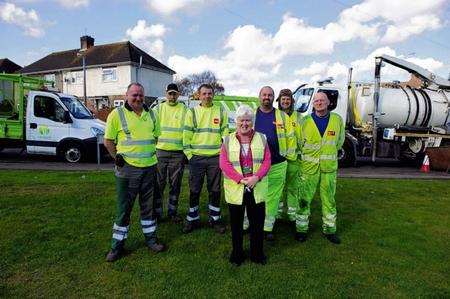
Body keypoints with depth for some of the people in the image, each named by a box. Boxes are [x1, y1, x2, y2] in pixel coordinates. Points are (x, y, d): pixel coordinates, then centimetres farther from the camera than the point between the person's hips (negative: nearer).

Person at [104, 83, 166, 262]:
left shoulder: (150, 114, 8)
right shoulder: (117, 114, -5)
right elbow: (108, 141, -1)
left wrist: (149, 153, 10)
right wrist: (117, 157, -8)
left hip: (149, 167, 4)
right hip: (127, 168, -4)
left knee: (148, 205, 14)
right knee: (124, 208, 5)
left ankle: (150, 238, 29)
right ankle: (117, 245, 20)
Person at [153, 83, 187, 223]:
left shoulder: (184, 109, 4)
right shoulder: (158, 108, 8)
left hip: (178, 152, 0)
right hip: (160, 150, 0)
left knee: (175, 184, 9)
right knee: (158, 183, 5)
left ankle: (172, 212, 24)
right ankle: (157, 212, 18)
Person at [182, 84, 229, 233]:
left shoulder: (221, 111, 6)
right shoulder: (192, 112, 4)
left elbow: (225, 134, 6)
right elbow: (186, 135, 3)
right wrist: (188, 153, -3)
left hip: (215, 157, 1)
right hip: (196, 157, 0)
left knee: (215, 190, 9)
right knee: (194, 190, 8)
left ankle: (214, 219, 25)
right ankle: (193, 219, 24)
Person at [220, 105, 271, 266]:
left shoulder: (261, 139, 6)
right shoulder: (228, 140, 2)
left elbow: (267, 161, 0)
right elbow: (224, 164, -7)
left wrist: (257, 177, -17)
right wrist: (241, 180, -17)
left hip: (257, 190, 1)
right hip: (235, 190, -1)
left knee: (257, 222, 11)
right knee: (236, 223, 12)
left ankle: (257, 253, 30)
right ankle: (237, 253, 31)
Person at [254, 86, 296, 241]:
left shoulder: (282, 116, 6)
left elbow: (290, 137, 6)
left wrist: (290, 156, 3)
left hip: (277, 165, 0)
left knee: (273, 197, 7)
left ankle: (268, 227, 20)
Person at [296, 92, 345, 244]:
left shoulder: (337, 120, 1)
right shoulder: (306, 121, -3)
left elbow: (339, 141, 14)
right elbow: (301, 142, 7)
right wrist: (310, 156, 10)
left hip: (329, 166, 2)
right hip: (309, 166, -1)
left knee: (329, 199, 11)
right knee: (305, 198, 4)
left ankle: (329, 229, 27)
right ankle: (302, 229, 19)